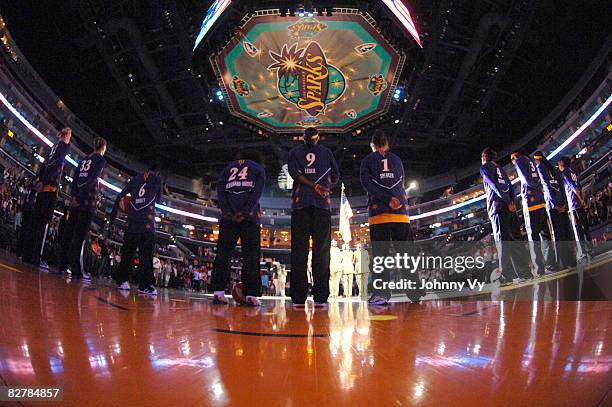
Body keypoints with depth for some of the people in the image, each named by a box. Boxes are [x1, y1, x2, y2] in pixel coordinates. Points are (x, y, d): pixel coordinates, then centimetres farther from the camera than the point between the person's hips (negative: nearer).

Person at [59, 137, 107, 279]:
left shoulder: (84, 159, 19)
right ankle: (77, 269, -9)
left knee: (70, 230, 8)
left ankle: (64, 264, 12)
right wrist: (80, 196, -15)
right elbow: (92, 179, -13)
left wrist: (75, 195, 8)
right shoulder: (101, 160, -1)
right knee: (80, 234, -9)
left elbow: (75, 179, 13)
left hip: (77, 198, 7)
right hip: (88, 199, -7)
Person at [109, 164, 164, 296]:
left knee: (127, 252, 12)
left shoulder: (135, 179, 18)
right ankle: (145, 285, -11)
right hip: (147, 221, -4)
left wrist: (112, 216, 16)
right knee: (146, 254, -6)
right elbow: (158, 199, 13)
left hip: (132, 221, 4)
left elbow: (119, 197, 13)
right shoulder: (157, 179, 9)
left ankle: (122, 280, 11)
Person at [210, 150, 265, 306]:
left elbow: (220, 189, 8)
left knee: (223, 252, 2)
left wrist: (227, 211, -3)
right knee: (251, 255, -4)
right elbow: (258, 191, 0)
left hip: (228, 215, 2)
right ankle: (251, 294, -11)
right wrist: (246, 211, -10)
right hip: (250, 215, -2)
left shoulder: (228, 168, 25)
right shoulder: (258, 168, 18)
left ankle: (218, 292, -5)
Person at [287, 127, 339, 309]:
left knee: (299, 251, -1)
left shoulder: (294, 152, 14)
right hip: (322, 205, 0)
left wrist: (315, 187, -6)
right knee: (321, 250, -2)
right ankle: (320, 298, -8)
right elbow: (336, 177, 12)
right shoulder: (327, 152, 16)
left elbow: (294, 173, -3)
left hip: (300, 204, 0)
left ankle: (298, 298, -7)